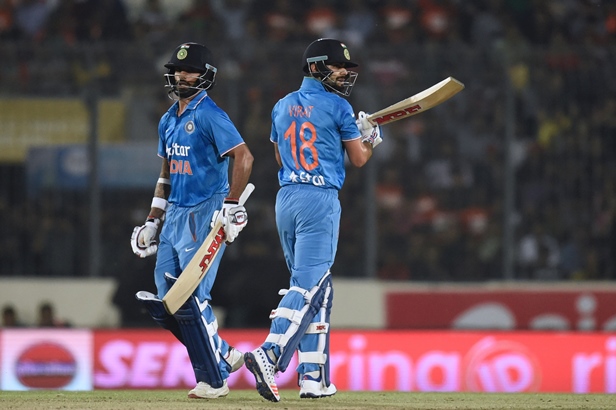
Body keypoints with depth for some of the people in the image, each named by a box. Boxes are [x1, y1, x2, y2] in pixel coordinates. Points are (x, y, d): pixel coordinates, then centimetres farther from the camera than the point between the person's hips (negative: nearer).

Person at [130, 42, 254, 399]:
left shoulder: (210, 115, -11)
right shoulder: (169, 121, 16)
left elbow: (244, 157, -19)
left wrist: (231, 206, -23)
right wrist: (152, 221, 21)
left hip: (205, 215, -9)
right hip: (174, 215, 9)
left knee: (192, 298, -11)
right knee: (166, 299, 4)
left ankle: (214, 379, -1)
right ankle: (224, 355, 17)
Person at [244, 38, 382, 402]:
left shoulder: (282, 107, 14)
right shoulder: (338, 107, -4)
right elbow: (359, 158, 2)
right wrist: (372, 138, 24)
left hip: (286, 198, 7)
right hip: (321, 198, -7)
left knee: (315, 288, 13)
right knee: (308, 286, -10)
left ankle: (314, 376, 9)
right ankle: (270, 355, -29)